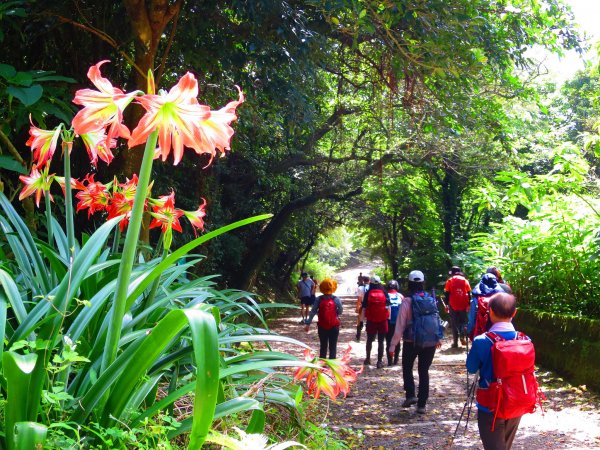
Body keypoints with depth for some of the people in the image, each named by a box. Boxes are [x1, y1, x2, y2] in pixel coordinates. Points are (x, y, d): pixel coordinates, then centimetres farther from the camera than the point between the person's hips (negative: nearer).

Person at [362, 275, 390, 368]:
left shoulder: (368, 293, -4)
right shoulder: (384, 293, -3)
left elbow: (364, 307, -5)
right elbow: (388, 307, -4)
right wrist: (388, 317, 3)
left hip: (371, 320, 0)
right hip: (383, 321, 0)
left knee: (369, 340, 18)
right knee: (381, 341, 6)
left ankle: (368, 358, 25)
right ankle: (379, 361, 4)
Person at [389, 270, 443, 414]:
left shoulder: (407, 301, -11)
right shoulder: (431, 300, 0)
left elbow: (400, 325, -11)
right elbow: (437, 319, 7)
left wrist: (393, 344, -7)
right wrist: (438, 338, 22)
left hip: (411, 342, -3)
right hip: (430, 342, 3)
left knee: (407, 368, 18)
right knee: (424, 371, 11)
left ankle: (410, 395, 2)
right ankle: (422, 404, 10)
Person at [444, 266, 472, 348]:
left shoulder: (450, 281, 0)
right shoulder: (465, 280, 4)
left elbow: (447, 294, -2)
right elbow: (469, 293, 4)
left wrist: (447, 305, 3)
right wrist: (469, 304, 9)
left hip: (453, 305, -1)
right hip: (464, 305, 1)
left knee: (454, 324, 7)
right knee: (463, 321, 15)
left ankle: (455, 342, 5)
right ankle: (463, 336, -8)